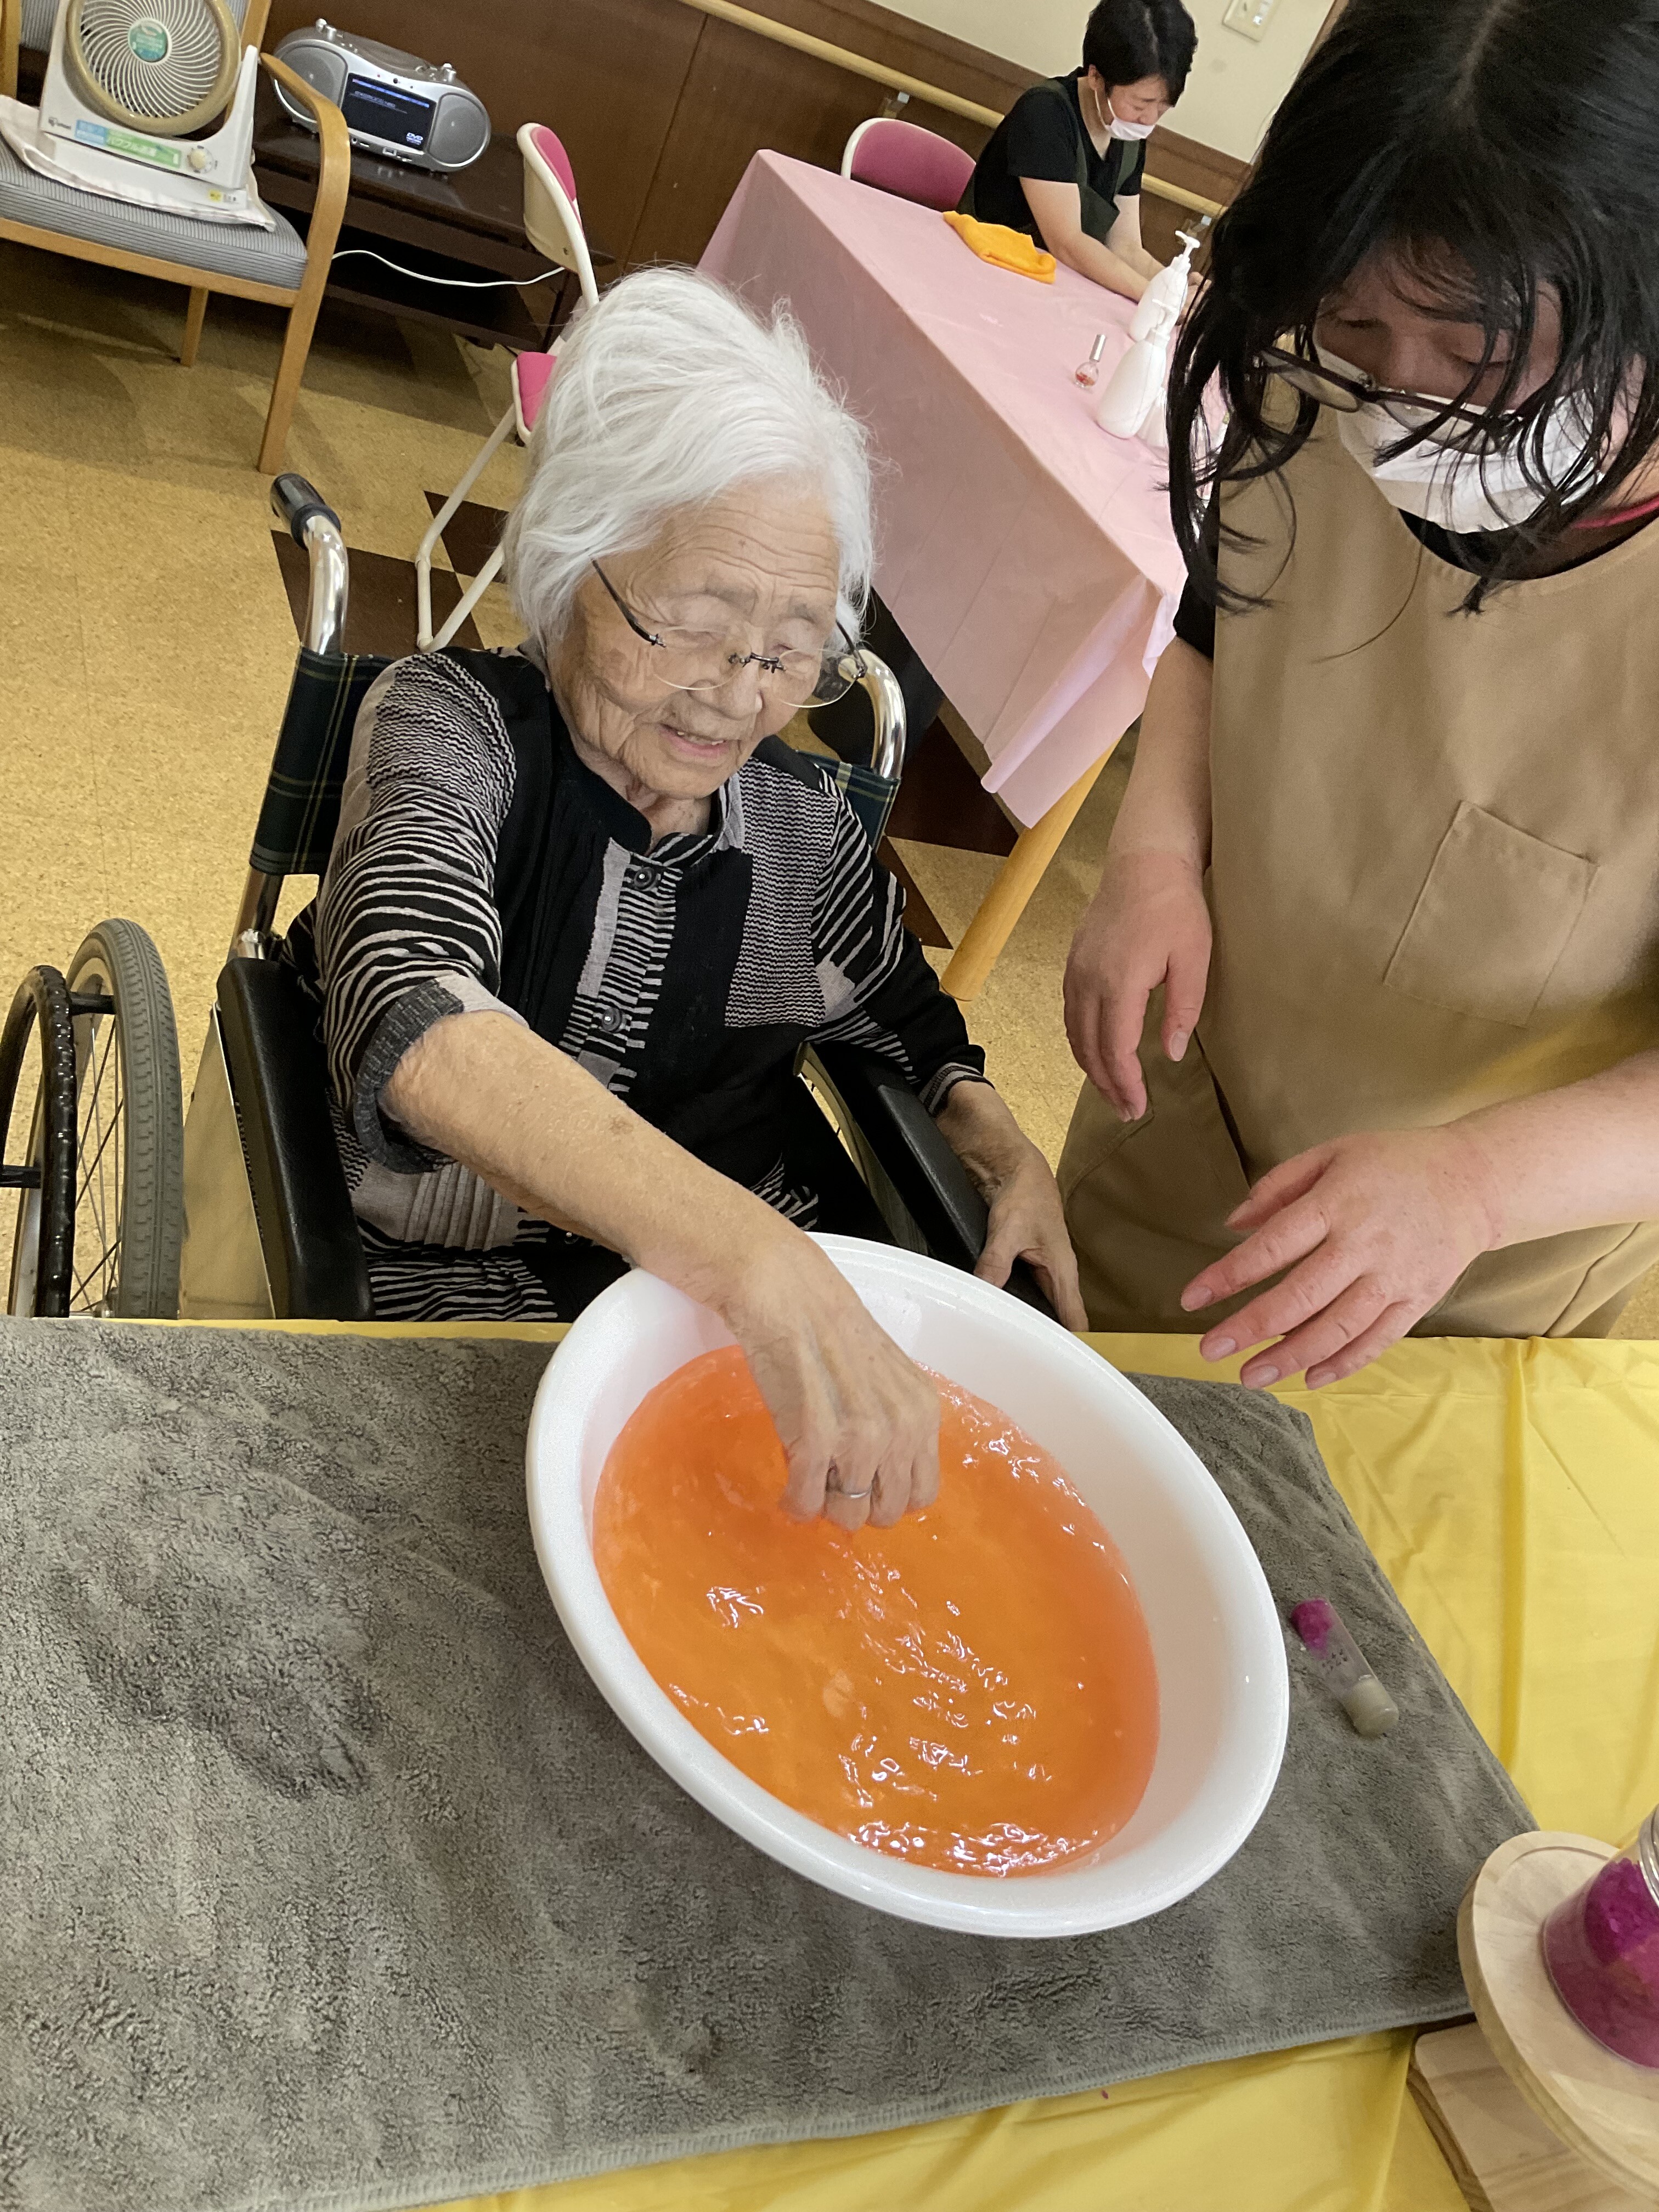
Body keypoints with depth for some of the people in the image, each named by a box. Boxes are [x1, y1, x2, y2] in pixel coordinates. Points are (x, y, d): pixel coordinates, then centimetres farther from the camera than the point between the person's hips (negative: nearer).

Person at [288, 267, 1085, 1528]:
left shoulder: (804, 832, 1)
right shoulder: (456, 726, -11)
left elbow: (901, 1019, 21)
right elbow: (415, 1025, -32)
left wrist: (1001, 1145, -1)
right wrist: (761, 1266, -45)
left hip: (763, 1285, 4)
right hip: (441, 1280, -3)